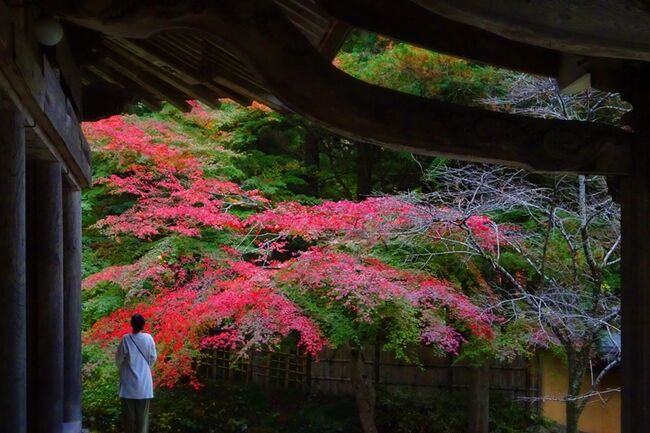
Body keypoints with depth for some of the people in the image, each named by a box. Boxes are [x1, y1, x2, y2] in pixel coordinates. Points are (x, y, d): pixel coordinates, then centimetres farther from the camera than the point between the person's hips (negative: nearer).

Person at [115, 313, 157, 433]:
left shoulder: (126, 339, -12)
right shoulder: (149, 338, -6)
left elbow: (119, 358, -3)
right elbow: (153, 358, 4)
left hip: (129, 382, -1)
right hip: (144, 382, 1)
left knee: (129, 412, 7)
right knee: (143, 412, 7)